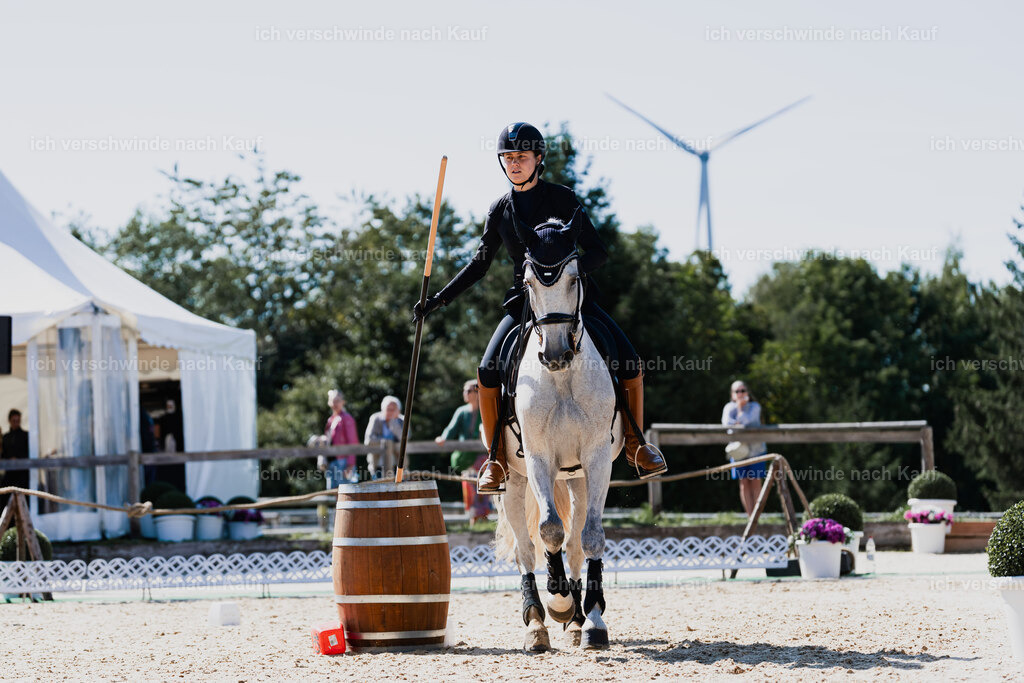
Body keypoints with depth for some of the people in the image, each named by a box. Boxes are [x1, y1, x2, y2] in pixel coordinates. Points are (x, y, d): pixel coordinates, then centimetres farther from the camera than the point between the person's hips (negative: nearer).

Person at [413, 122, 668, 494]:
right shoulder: (500, 210, 6)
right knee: (487, 371, -20)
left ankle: (635, 443, 4)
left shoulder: (563, 199, -3)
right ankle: (497, 459, -5)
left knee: (629, 361, -17)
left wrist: (573, 269, -27)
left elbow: (598, 251, -6)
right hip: (525, 301, 2)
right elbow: (480, 263, 15)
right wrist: (440, 298, 7)